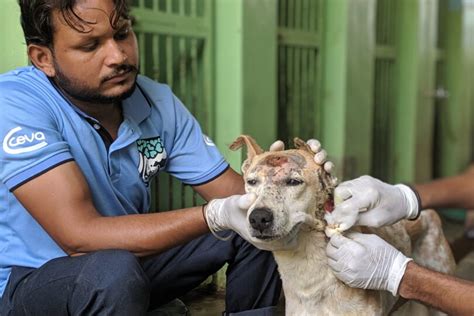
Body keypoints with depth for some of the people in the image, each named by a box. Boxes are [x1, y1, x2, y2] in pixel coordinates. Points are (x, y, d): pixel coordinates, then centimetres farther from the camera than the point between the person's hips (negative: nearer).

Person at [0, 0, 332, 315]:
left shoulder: (159, 103, -8)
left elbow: (232, 191, -6)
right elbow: (79, 236, -33)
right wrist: (215, 217, -41)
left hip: (130, 259, 6)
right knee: (113, 270, -38)